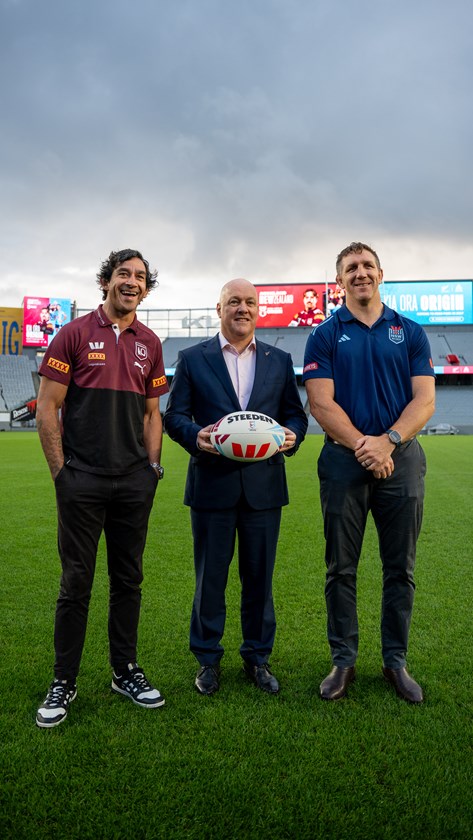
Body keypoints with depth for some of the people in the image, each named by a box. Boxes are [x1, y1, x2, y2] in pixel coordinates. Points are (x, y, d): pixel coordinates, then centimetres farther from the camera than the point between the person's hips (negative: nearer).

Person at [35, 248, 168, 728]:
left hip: (134, 482, 4)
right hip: (82, 481, -3)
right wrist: (60, 472, -7)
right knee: (76, 583, 4)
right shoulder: (75, 334, -1)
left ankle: (124, 671, 28)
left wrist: (153, 466, 6)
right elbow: (47, 408, -4)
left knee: (128, 579, 12)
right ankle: (64, 683, 19)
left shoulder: (149, 343, 11)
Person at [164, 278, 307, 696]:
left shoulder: (280, 360, 10)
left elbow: (295, 413, 11)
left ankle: (258, 657, 29)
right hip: (212, 484, -1)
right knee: (209, 578, 9)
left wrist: (292, 435, -11)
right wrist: (196, 436, -18)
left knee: (260, 577, 11)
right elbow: (174, 415, 2)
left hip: (264, 485, 2)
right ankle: (208, 658, 27)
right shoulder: (192, 359, 4)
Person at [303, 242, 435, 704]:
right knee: (341, 569, 6)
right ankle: (343, 659, 20)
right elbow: (321, 404, -5)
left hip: (401, 458, 2)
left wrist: (388, 440, -16)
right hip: (344, 460, -1)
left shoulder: (410, 333, 8)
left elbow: (425, 400, 0)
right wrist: (363, 446, -15)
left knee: (400, 569, 8)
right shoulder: (325, 335, 4)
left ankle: (396, 660, 23)